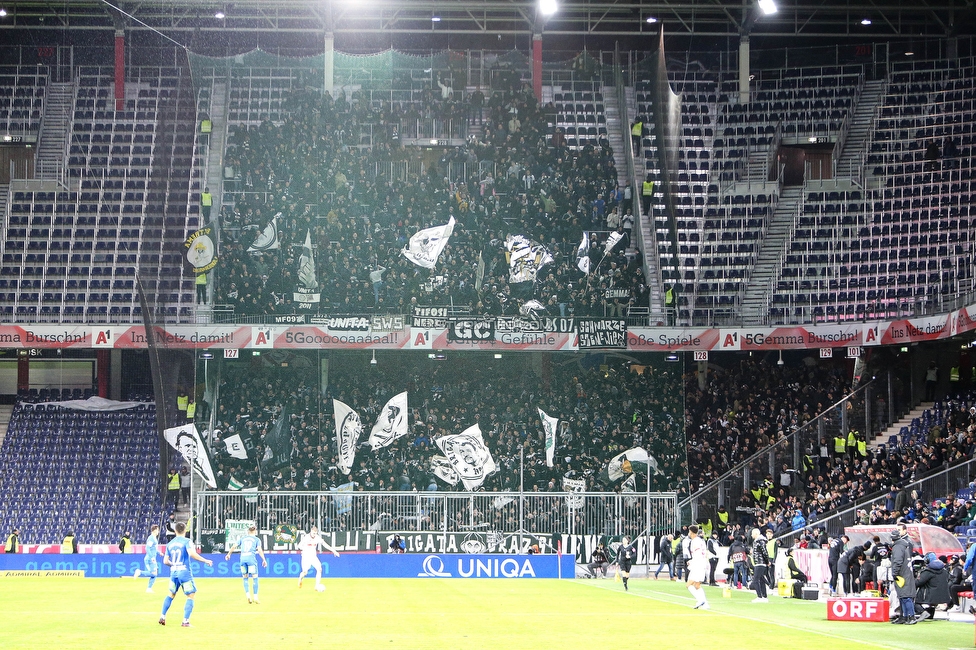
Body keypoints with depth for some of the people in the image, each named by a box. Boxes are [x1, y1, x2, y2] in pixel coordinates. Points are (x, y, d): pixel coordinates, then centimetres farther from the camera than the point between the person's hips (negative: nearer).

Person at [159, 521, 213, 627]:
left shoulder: (170, 544, 10)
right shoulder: (187, 541, -7)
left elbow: (165, 561, 10)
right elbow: (192, 554, -23)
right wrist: (205, 561, -16)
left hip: (173, 572, 5)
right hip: (185, 572, -5)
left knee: (171, 595, 22)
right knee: (191, 596, 1)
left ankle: (162, 617, 18)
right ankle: (185, 621, -7)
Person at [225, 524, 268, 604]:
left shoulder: (243, 538, 18)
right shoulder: (256, 539, 10)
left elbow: (234, 546, 14)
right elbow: (259, 550, -3)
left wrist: (229, 554, 26)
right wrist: (264, 560, -3)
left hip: (242, 558, 3)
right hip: (251, 558, -3)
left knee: (245, 578, 14)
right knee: (254, 578, 4)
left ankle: (248, 595, 0)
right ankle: (255, 597, 2)